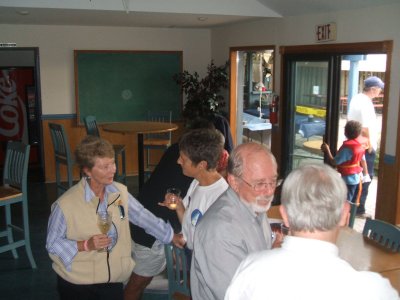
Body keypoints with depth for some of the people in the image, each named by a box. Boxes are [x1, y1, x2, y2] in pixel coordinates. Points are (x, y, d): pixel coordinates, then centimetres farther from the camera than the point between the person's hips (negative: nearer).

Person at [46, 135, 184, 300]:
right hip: (76, 284, -3)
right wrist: (86, 245, -24)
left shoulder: (120, 192, -7)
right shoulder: (65, 205, -20)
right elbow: (52, 244, -11)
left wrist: (172, 236, 9)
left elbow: (144, 217, 4)